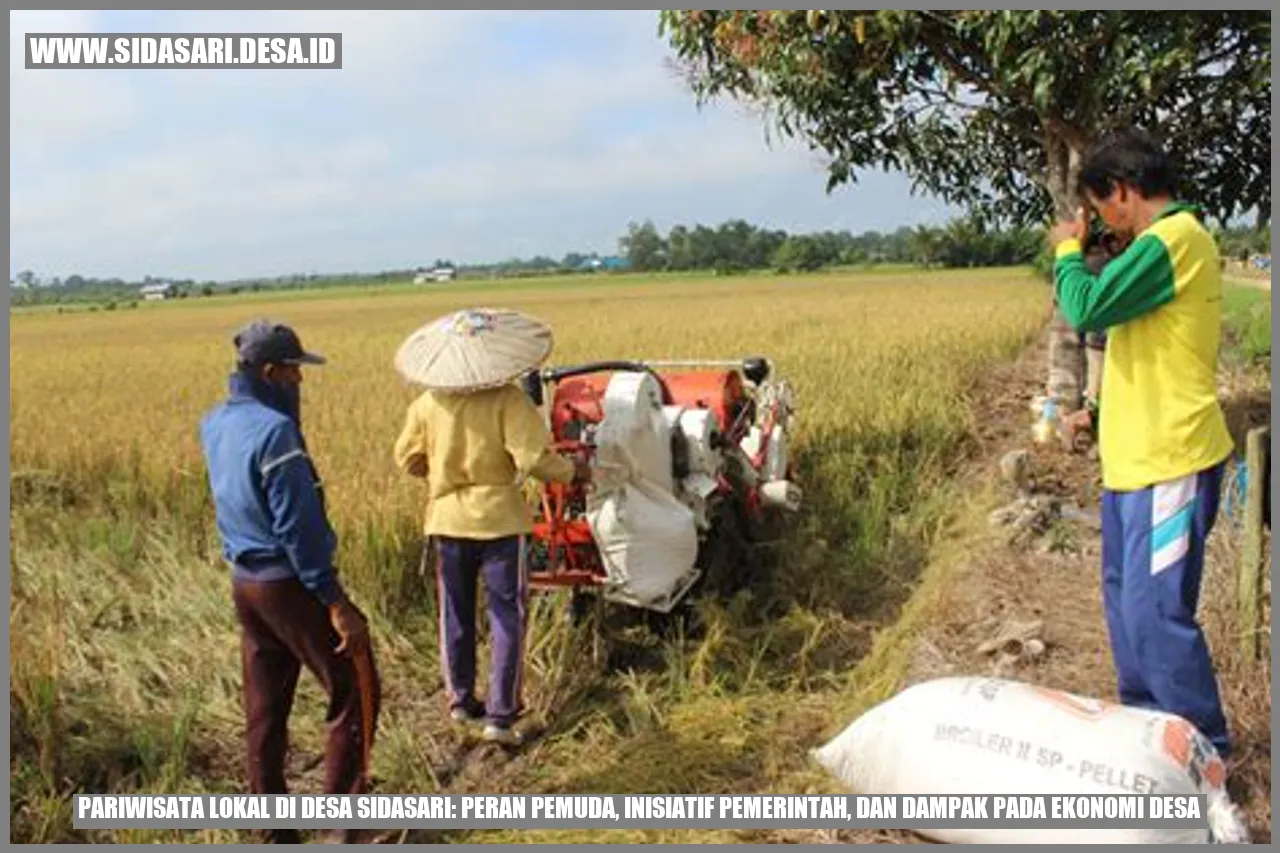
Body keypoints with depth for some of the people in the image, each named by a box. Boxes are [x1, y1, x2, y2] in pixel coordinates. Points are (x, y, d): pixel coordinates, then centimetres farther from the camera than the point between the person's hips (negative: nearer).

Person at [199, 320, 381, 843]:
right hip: (290, 584, -8)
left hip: (244, 582, 8)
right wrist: (336, 602, -18)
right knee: (354, 693, 6)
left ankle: (276, 830, 25)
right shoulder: (274, 430, -20)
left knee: (264, 712, 15)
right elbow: (298, 526, -22)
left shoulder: (215, 423, 5)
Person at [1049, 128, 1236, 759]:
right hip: (1135, 455, 11)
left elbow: (1087, 308, -23)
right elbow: (1114, 313, 23)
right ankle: (1146, 719, 33)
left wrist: (1068, 250, -6)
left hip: (1168, 462, -11)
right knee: (1125, 594, 19)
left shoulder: (1172, 239, -16)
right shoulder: (1167, 240, 16)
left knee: (1155, 609, -8)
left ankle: (1205, 748, 7)